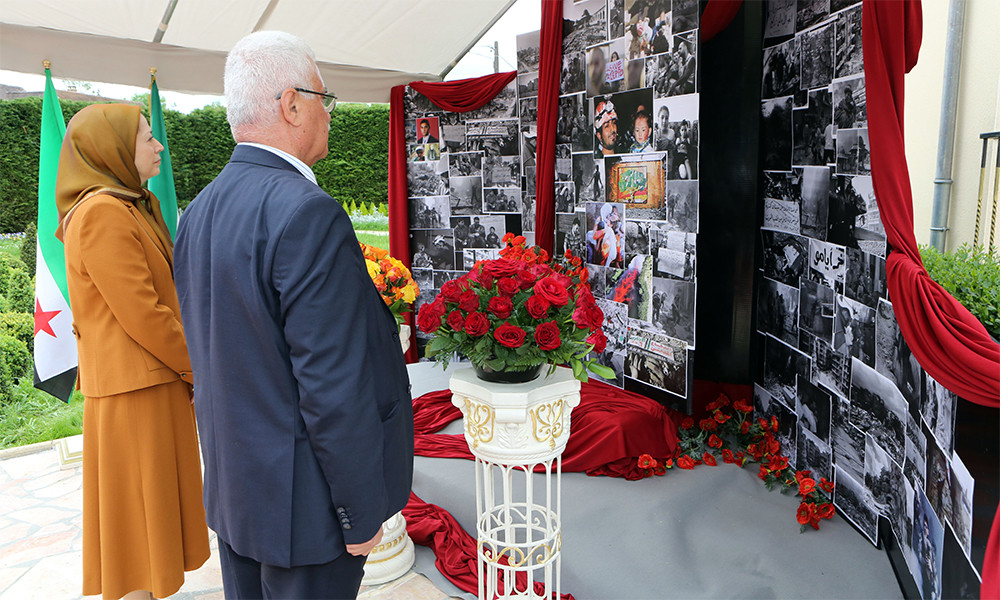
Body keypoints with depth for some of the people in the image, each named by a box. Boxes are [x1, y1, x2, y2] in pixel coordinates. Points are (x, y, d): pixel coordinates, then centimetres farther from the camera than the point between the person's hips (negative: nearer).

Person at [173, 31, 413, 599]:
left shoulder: (199, 212, 4)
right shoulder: (307, 214, -25)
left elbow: (212, 359, 11)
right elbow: (334, 389, -25)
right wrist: (361, 515, -16)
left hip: (231, 487, 9)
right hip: (303, 506, -8)